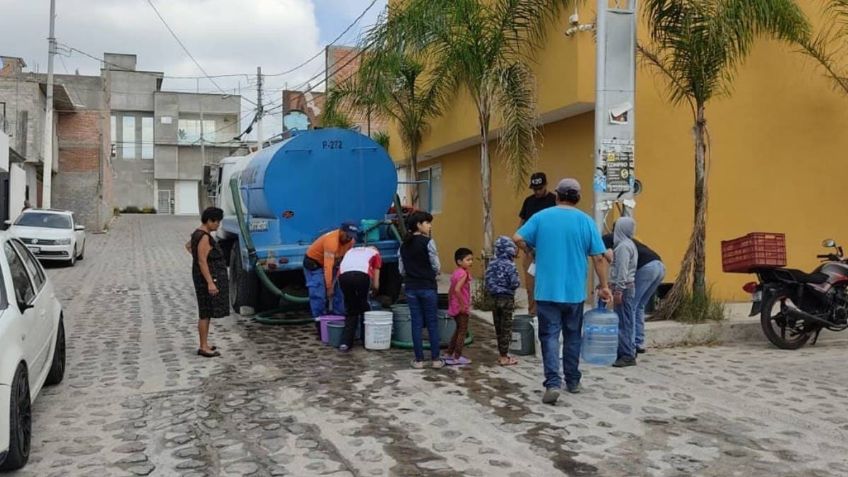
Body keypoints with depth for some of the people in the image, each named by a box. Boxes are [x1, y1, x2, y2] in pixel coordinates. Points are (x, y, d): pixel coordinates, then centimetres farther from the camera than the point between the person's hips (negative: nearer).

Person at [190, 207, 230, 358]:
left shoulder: (199, 233, 12)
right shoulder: (204, 237, -19)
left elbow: (189, 245, 33)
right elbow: (202, 261, -24)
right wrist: (210, 283, -26)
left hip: (208, 278, 11)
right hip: (208, 278, -11)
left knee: (207, 312, 15)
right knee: (206, 313, -5)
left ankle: (204, 344, 22)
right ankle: (203, 347, 0)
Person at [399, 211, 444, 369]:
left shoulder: (404, 245, 7)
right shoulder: (428, 242, -10)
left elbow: (402, 270, 8)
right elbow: (436, 267, -9)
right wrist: (435, 273, 12)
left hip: (410, 288, 5)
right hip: (427, 287, -5)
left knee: (416, 323, 7)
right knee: (432, 323, 4)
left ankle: (419, 359, 9)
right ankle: (436, 359, 8)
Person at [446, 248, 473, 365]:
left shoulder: (456, 272, 10)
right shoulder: (464, 273, -17)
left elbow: (451, 291, 14)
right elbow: (457, 289, -30)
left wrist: (450, 305, 20)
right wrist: (462, 305, -23)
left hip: (454, 306, 9)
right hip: (461, 308, -9)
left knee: (459, 329, 21)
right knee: (463, 331, 2)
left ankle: (449, 354, 26)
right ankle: (457, 358, 6)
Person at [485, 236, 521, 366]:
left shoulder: (491, 264, 4)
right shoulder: (510, 265, -13)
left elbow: (487, 282, 2)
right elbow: (514, 284, -17)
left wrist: (494, 290, 13)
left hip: (494, 298, 6)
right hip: (506, 298, -6)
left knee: (498, 327, 13)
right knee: (506, 328, 2)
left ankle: (502, 354, 23)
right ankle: (504, 357, 6)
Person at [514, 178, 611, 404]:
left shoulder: (541, 217, -2)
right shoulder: (586, 221, -1)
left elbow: (519, 239, -6)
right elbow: (599, 258, -3)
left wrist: (532, 251, 14)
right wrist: (604, 286, 5)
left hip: (547, 290, -1)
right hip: (575, 291, 1)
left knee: (550, 336, 0)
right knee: (573, 336, 16)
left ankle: (553, 383, -13)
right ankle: (573, 381, 25)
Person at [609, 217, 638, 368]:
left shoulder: (623, 246, -15)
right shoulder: (629, 244, 16)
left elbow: (622, 271, -21)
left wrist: (618, 290, -22)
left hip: (623, 288, -10)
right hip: (627, 287, 10)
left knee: (623, 322, -8)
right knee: (624, 322, 12)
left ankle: (628, 356, -6)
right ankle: (626, 352, 17)